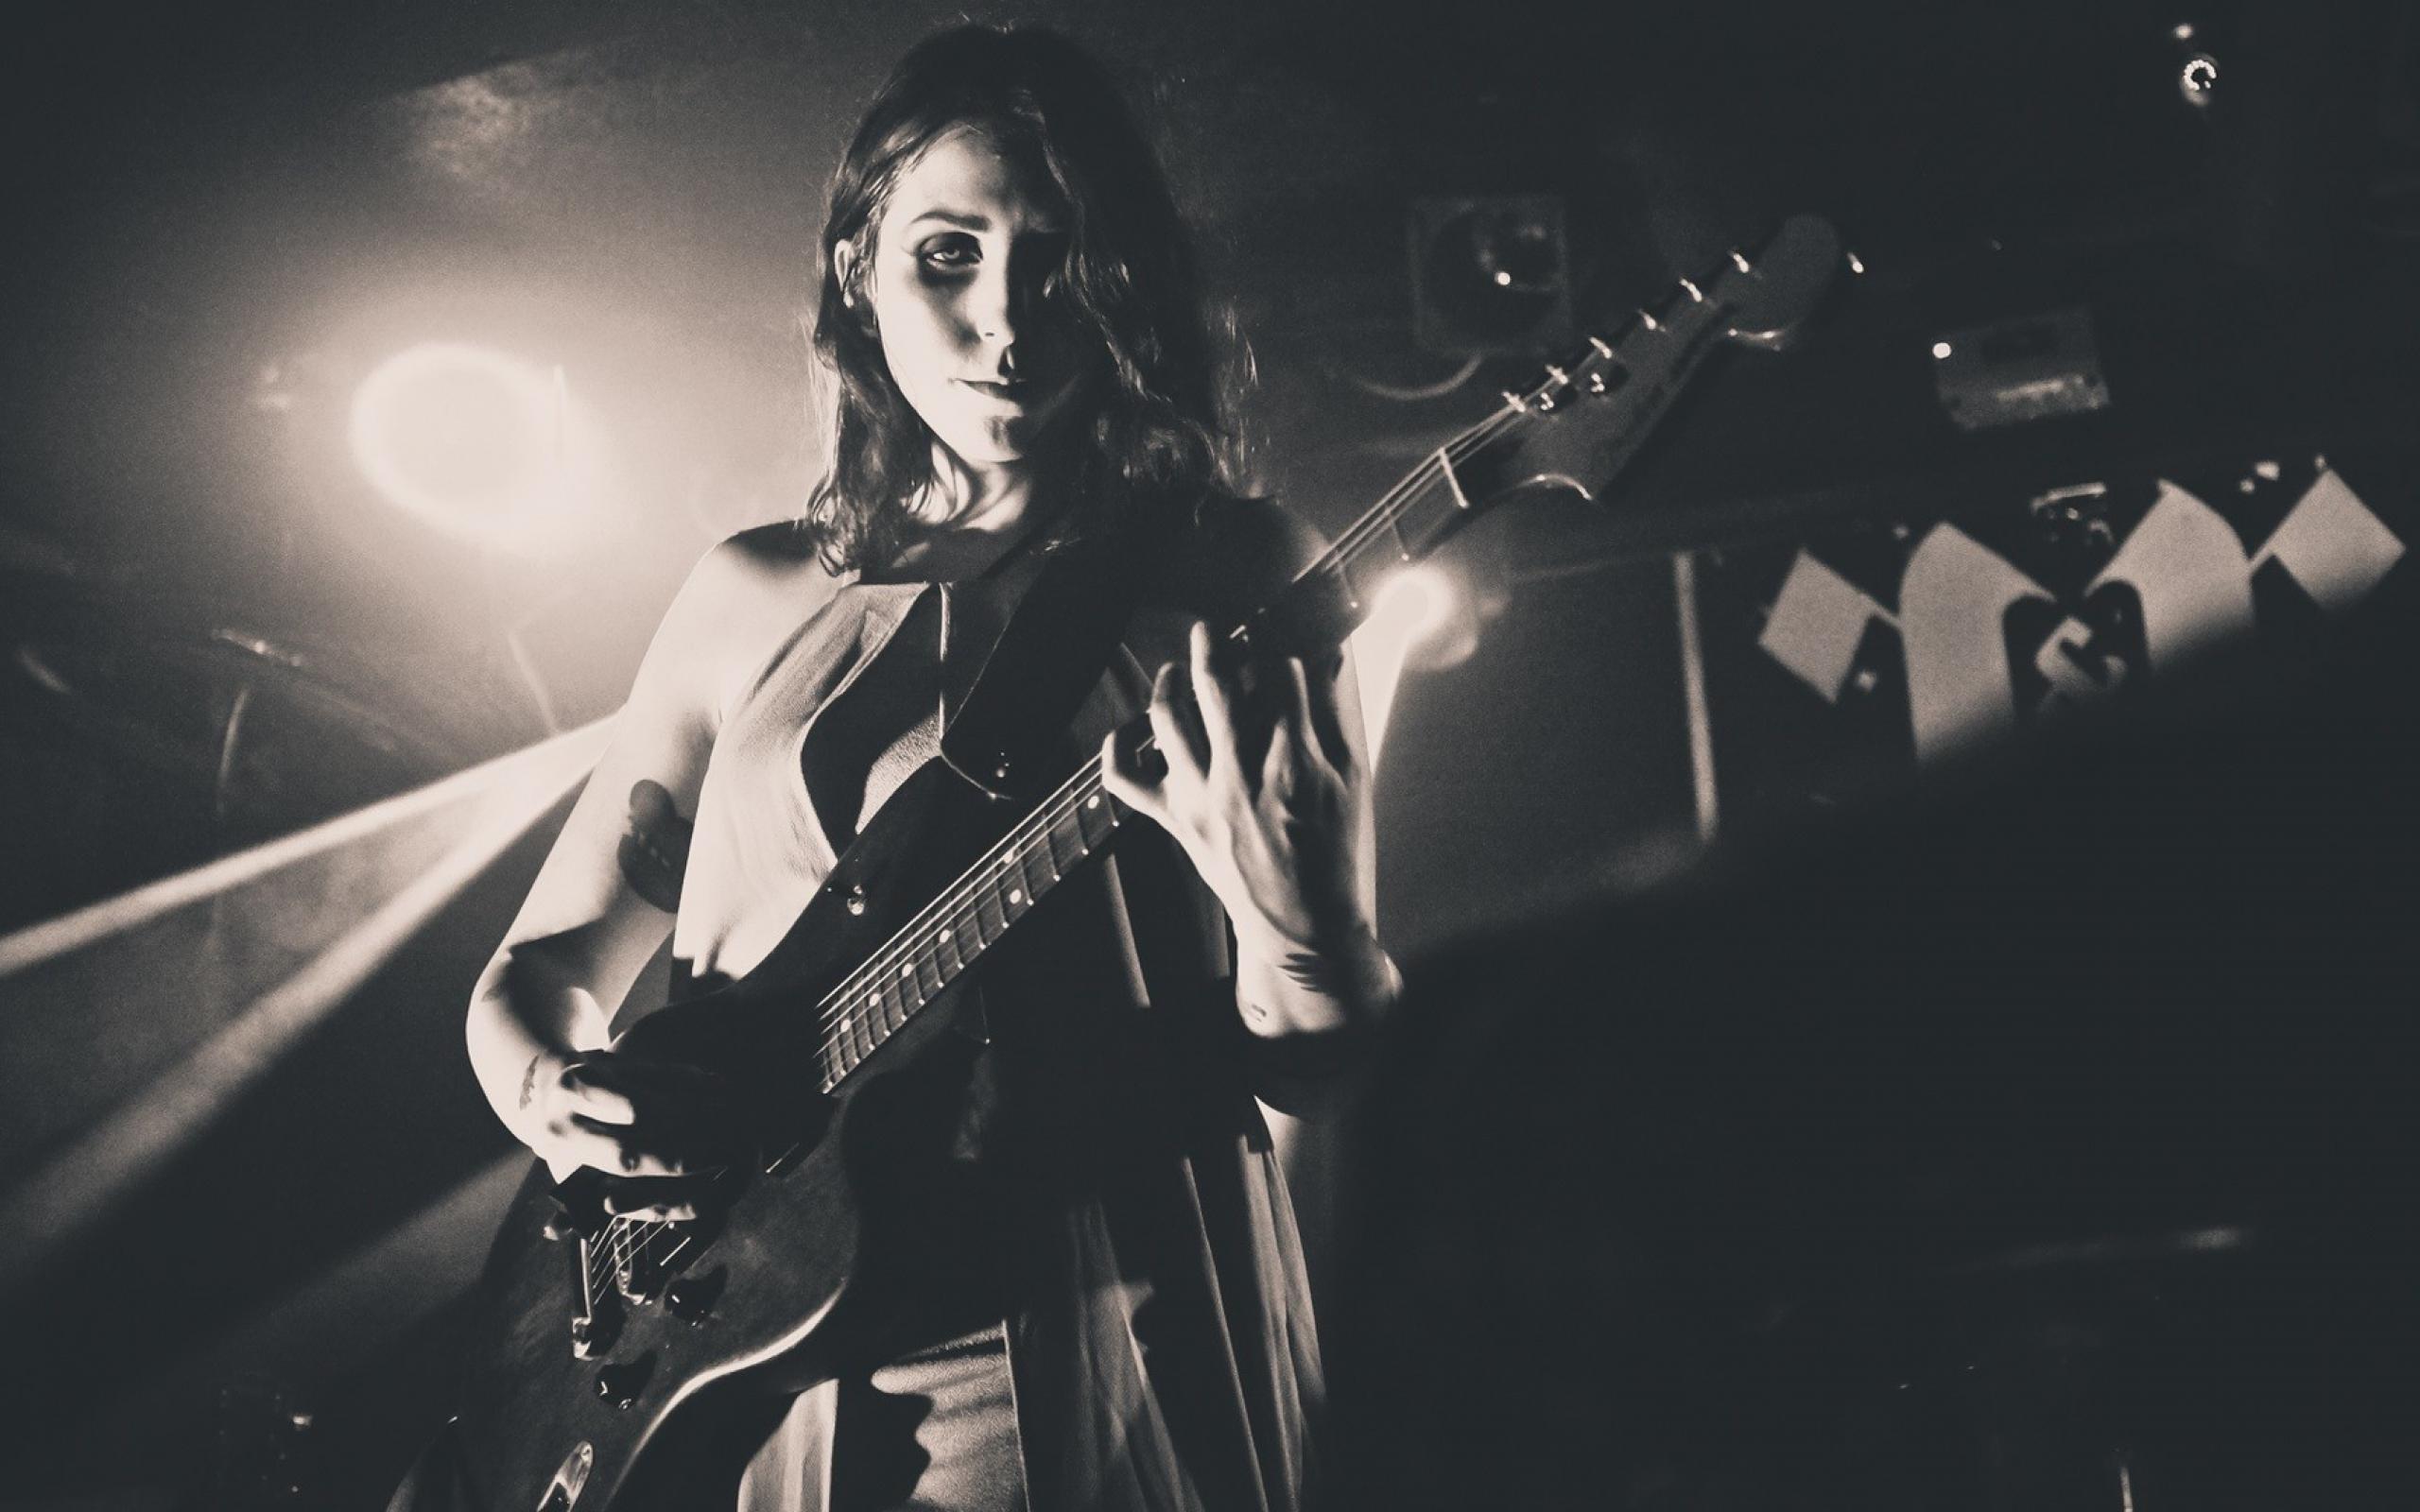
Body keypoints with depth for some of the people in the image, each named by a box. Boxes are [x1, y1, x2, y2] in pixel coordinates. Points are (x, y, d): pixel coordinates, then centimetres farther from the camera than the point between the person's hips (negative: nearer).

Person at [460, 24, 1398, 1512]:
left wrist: (1296, 918, -24)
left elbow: (1313, 1067, -2)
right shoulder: (755, 600, 8)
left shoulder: (1240, 581, 0)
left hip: (1111, 1367, -2)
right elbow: (541, 967, 13)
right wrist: (552, 1088, -9)